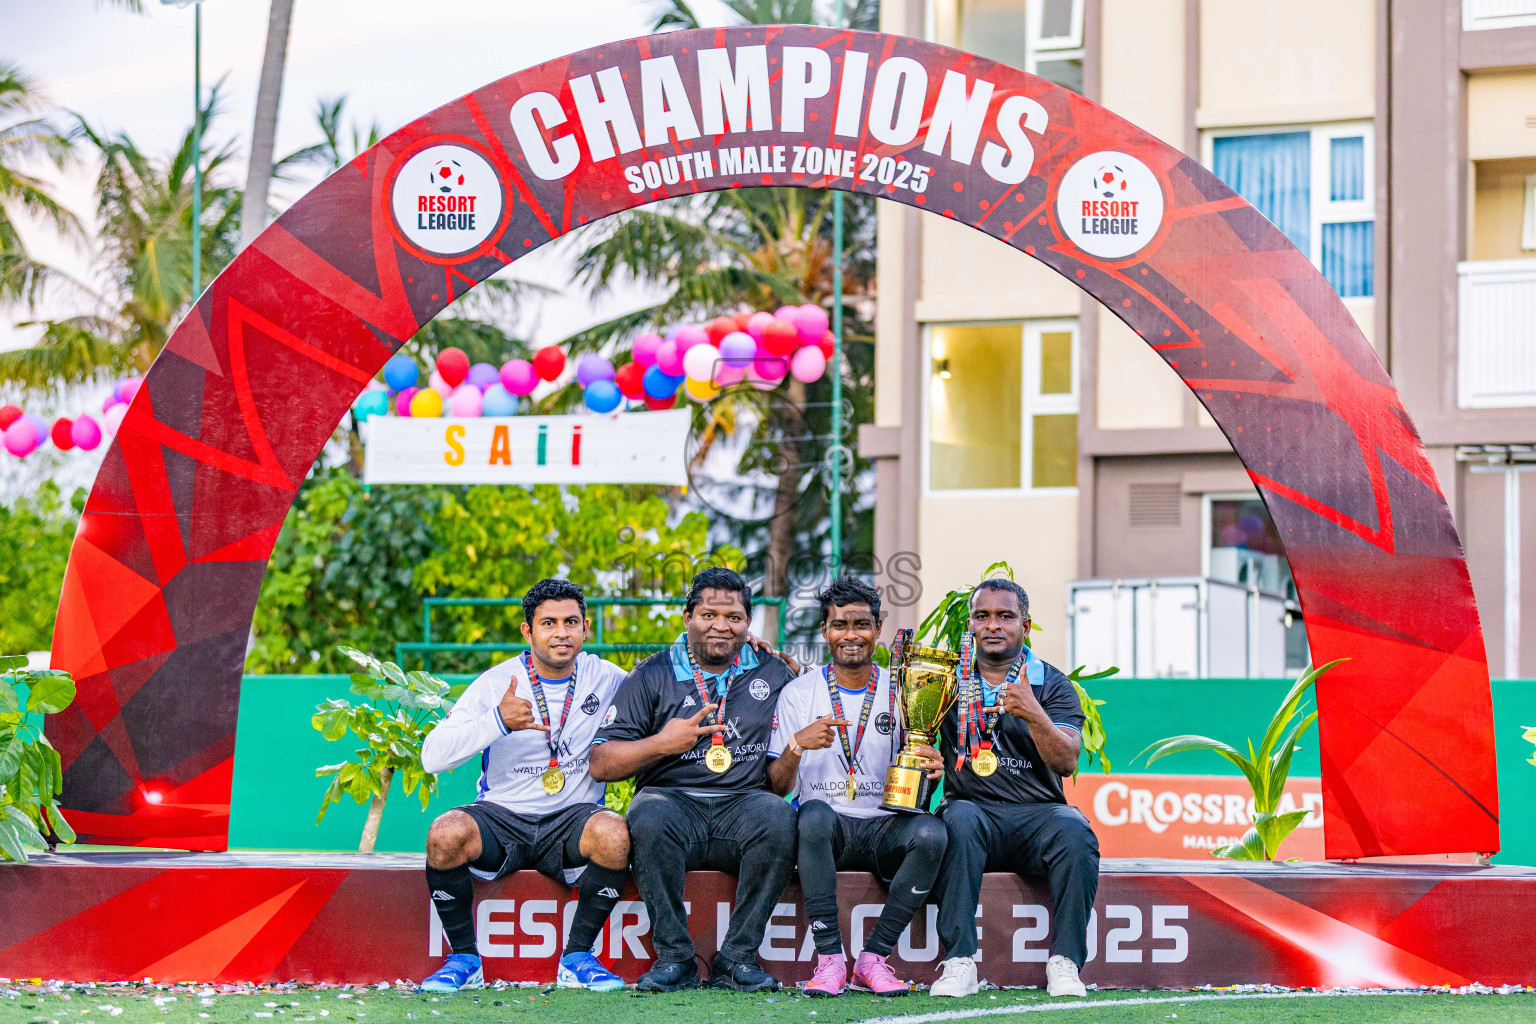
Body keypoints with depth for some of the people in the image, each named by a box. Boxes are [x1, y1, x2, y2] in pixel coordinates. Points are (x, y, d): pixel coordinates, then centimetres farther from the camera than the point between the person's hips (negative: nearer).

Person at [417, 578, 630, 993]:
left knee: (614, 834, -33)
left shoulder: (607, 679, 3)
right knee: (445, 834, -32)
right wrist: (498, 722, -29)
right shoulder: (495, 684, -4)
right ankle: (464, 960, -13)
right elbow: (432, 756, -13)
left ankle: (577, 958, -14)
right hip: (501, 816, -1)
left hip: (573, 819, 1)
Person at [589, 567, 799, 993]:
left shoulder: (773, 674, 16)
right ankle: (674, 958, -26)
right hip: (673, 798, -1)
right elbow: (601, 764, 6)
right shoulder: (653, 676, 10)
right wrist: (661, 744, -7)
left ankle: (736, 958, -24)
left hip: (743, 800, 1)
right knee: (650, 817, -36)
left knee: (778, 817, -33)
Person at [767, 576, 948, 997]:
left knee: (930, 831, -31)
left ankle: (873, 959, -22)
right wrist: (797, 745, -17)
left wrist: (931, 767, -12)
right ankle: (829, 960, -31)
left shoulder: (901, 693, 12)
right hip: (825, 829, -1)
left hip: (883, 828, 2)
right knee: (816, 814, -37)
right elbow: (776, 788, 4)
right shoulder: (798, 693, 8)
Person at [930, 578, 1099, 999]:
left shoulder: (1052, 685, 8)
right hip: (974, 806, 0)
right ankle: (959, 962, -37)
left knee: (1074, 830, -32)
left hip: (1037, 810, 0)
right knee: (959, 820, -35)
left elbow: (1066, 762, -4)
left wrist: (1032, 714, -22)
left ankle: (1064, 962, -27)